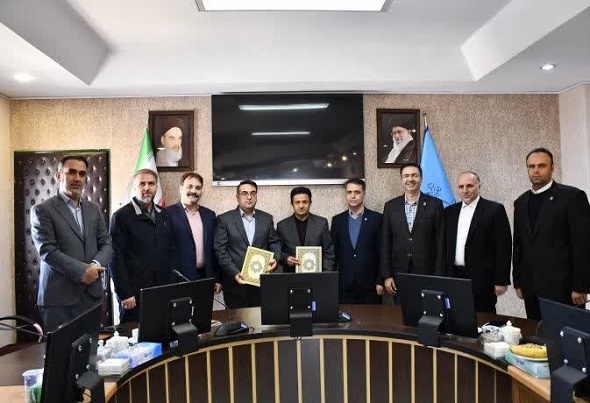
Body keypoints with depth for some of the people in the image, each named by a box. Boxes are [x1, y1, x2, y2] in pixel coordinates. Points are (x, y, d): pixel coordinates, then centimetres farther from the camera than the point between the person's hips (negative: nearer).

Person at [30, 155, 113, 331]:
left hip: (92, 293, 4)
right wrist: (81, 271, -16)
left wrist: (96, 265, -10)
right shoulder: (42, 210, -1)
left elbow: (107, 244, 10)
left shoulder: (94, 210, 14)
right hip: (59, 296, -4)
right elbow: (47, 251, -10)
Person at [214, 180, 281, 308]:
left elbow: (275, 242, 13)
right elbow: (220, 250, -6)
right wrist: (234, 273, -15)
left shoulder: (267, 218, 10)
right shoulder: (224, 219, 0)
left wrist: (274, 259, -8)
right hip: (235, 283, -2)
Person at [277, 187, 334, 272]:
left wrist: (326, 275, -4)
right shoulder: (282, 225, 6)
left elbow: (329, 252, 6)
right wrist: (286, 259, -8)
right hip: (291, 275, 1)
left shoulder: (322, 223, 5)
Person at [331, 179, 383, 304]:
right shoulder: (337, 220, 7)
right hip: (344, 286, 2)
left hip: (369, 285, -2)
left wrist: (380, 281, -5)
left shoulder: (377, 218, 0)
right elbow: (333, 252, 8)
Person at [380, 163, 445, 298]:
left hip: (427, 273, -1)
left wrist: (439, 276, -5)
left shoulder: (435, 204, 1)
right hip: (398, 274, 2)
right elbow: (385, 243, 5)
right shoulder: (390, 206, 6)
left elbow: (440, 242, -1)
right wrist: (386, 276, 0)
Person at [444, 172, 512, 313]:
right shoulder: (450, 211, 11)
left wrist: (501, 281, -9)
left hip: (482, 280, -4)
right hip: (455, 277, 4)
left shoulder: (495, 209, -3)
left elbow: (503, 247, -6)